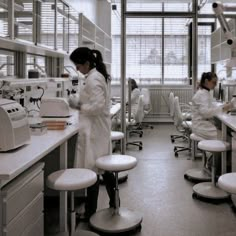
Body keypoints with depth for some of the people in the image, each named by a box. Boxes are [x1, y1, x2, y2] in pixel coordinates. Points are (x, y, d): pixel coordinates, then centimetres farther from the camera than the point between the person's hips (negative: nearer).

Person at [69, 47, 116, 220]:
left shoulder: (93, 79, -18)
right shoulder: (100, 75, 13)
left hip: (93, 130, -10)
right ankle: (113, 203, 28)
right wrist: (83, 104, 11)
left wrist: (80, 107, -12)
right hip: (100, 127, 10)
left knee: (92, 169, -1)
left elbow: (97, 106, -25)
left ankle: (91, 212, 10)